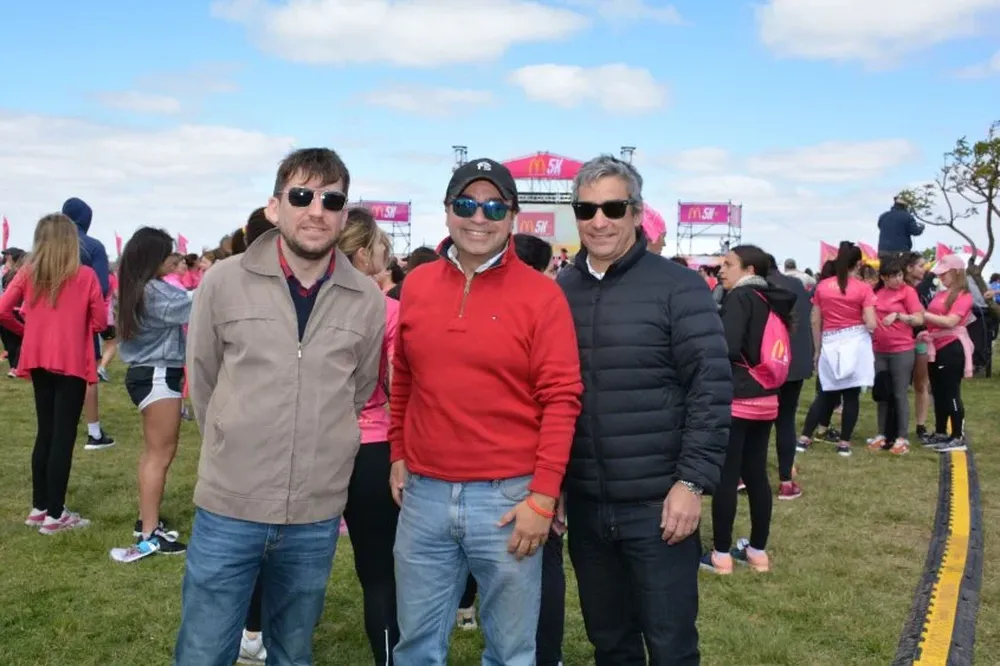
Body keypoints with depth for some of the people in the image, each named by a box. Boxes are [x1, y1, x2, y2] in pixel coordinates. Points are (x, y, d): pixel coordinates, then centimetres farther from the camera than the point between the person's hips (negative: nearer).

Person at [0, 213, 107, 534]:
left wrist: (26, 330, 13)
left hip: (38, 361, 4)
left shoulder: (28, 273, 1)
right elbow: (99, 323, -4)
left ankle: (39, 507, 22)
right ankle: (55, 515, 3)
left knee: (45, 433, 16)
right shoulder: (85, 276, -8)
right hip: (71, 362, -4)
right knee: (64, 436, 0)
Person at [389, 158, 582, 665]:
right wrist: (399, 453, 14)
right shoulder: (417, 285, 5)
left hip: (509, 497, -3)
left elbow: (561, 398, -9)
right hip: (424, 493, 3)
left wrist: (543, 495, -12)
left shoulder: (541, 294, -6)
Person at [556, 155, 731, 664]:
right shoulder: (559, 291, 5)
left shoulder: (679, 287, -7)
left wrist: (693, 481, -15)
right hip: (584, 505, 4)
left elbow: (711, 389, -10)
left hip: (658, 503, -4)